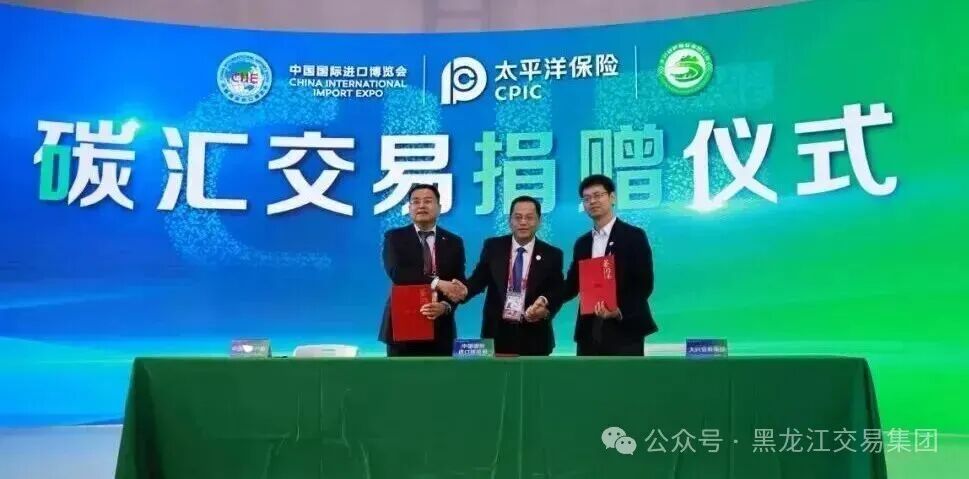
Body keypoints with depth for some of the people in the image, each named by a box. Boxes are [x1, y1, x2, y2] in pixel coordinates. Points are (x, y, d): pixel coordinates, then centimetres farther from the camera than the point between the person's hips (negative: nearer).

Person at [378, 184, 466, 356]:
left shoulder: (453, 242, 9)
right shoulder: (394, 237, 2)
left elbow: (459, 285, 3)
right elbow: (396, 272, -16)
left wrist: (445, 306, -18)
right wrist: (436, 282, -24)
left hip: (440, 329, 2)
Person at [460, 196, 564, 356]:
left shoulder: (552, 255, 2)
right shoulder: (493, 247, 4)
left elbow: (557, 294, -1)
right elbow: (479, 279, 1)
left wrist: (546, 309, -23)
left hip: (533, 337, 0)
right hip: (497, 333, 0)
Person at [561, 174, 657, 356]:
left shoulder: (633, 236, -2)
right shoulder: (582, 243, 16)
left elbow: (644, 284, -7)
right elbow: (572, 285, 14)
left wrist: (620, 311, -23)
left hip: (624, 330, -5)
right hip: (589, 332, 5)